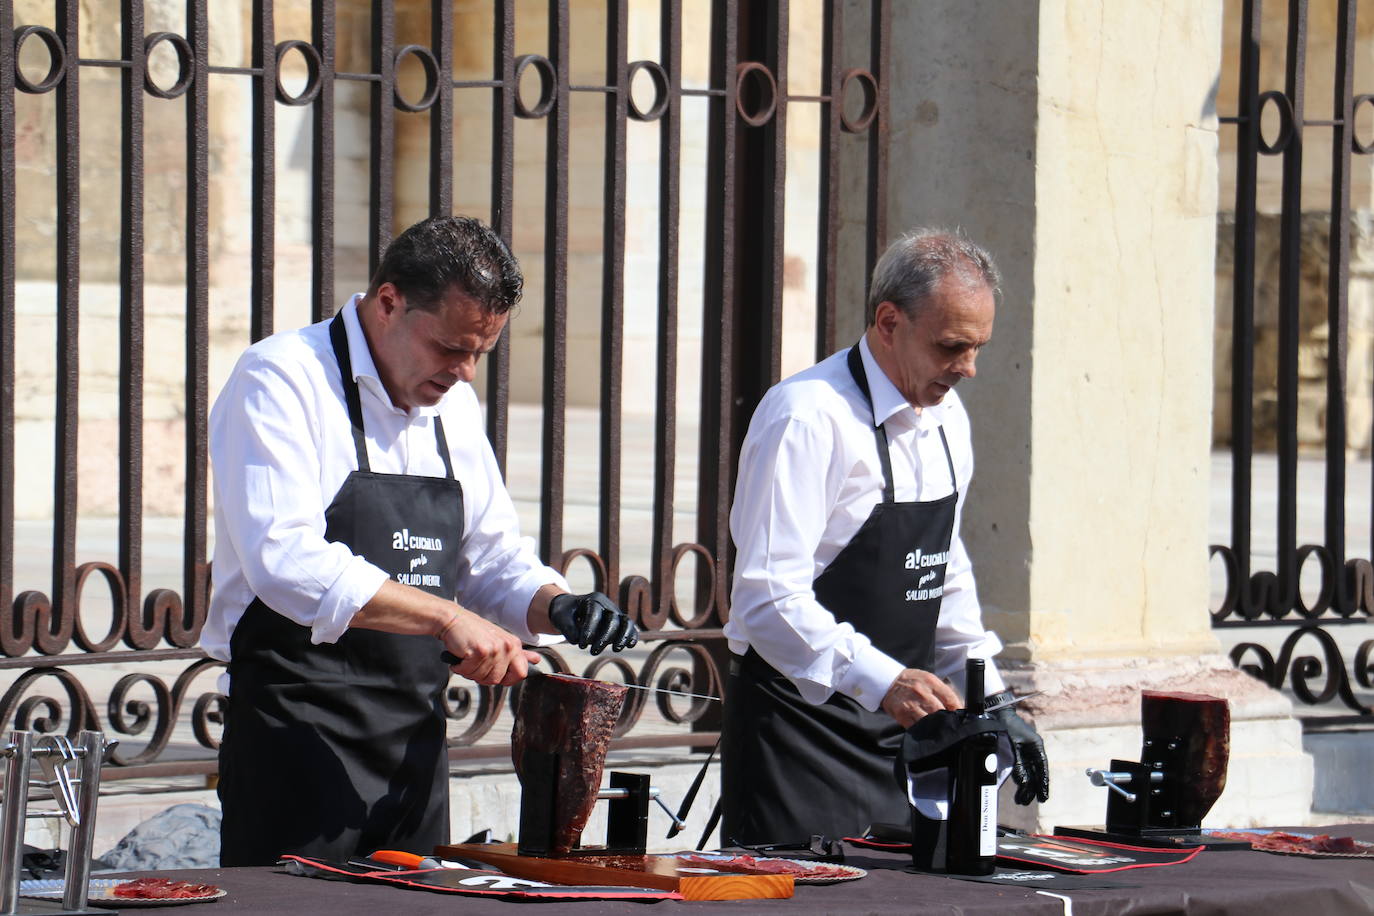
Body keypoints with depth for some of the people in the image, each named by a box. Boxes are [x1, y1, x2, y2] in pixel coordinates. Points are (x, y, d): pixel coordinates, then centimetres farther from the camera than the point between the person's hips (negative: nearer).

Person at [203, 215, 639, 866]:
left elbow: (496, 562, 22)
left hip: (417, 737, 7)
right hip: (299, 734, -7)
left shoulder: (453, 405, 14)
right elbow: (286, 561, -24)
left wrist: (556, 608, -1)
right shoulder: (281, 381, -11)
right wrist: (447, 617, -27)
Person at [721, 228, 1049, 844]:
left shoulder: (946, 419, 10)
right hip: (801, 727, -8)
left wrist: (994, 706, 11)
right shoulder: (807, 418, -17)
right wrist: (882, 681, -35)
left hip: (903, 724, 8)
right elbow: (769, 598, -24)